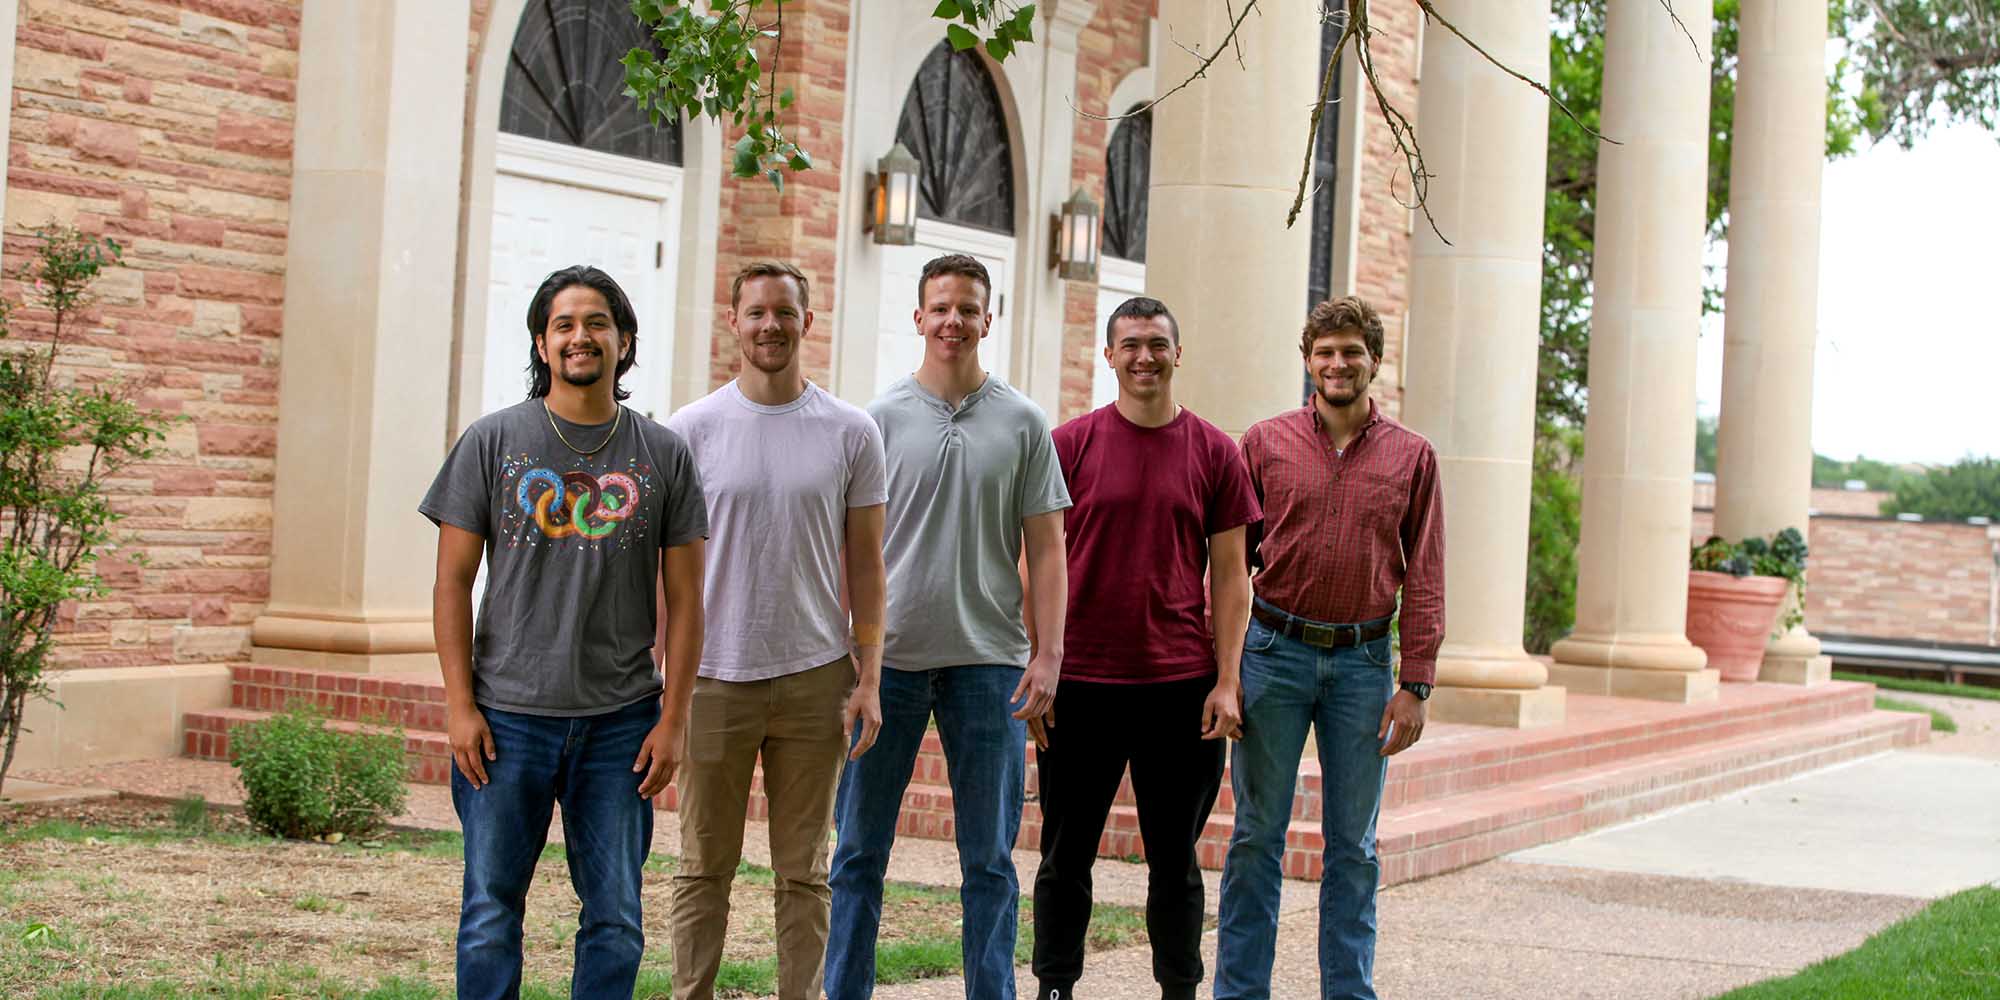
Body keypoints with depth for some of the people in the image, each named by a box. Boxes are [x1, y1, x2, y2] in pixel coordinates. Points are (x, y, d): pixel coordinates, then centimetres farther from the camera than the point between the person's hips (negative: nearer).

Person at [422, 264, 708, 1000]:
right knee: (491, 915, 4)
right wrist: (459, 706, -4)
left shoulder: (663, 455, 5)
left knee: (615, 919, 6)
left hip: (621, 723, 1)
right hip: (507, 718, -1)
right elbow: (453, 583, 2)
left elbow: (684, 600, 6)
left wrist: (673, 719, -1)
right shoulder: (492, 442, 2)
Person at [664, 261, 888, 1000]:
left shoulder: (850, 433, 3)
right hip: (714, 679, 0)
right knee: (704, 868, 6)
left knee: (803, 871, 8)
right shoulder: (692, 430, 1)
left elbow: (865, 564, 5)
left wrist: (869, 676, -1)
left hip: (814, 680, 1)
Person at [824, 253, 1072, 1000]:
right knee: (860, 850, 6)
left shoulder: (1022, 423, 5)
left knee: (989, 858, 5)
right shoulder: (882, 417, 4)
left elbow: (1044, 546, 4)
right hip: (887, 656, 0)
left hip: (987, 659, 0)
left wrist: (1048, 656, -3)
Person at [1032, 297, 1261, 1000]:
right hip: (1081, 680, 0)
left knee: (1174, 859, 8)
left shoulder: (1214, 453, 4)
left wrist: (1226, 682, -1)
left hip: (1181, 685, 0)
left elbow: (1230, 574, 5)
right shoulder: (1070, 444, 2)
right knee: (1065, 855, 7)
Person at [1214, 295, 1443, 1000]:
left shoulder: (1411, 457, 5)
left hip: (1363, 660, 1)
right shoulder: (1265, 444, 4)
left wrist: (1415, 683, -3)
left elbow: (1424, 578, 4)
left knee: (1353, 846, 7)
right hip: (1273, 651, -1)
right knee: (1257, 836, 4)